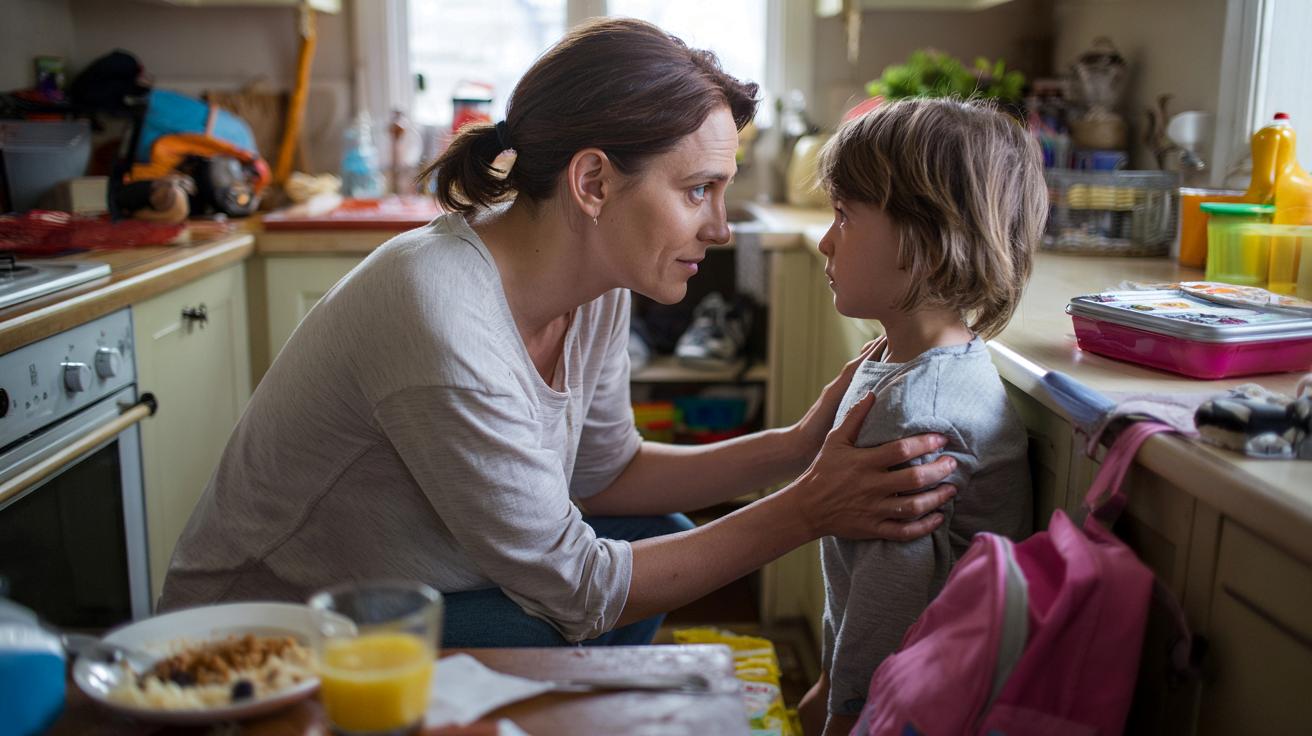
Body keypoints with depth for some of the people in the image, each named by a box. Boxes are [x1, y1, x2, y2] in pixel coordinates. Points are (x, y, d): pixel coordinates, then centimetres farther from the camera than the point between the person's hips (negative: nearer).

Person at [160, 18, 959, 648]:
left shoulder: (596, 288, -10)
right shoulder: (445, 323, -34)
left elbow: (603, 473, 2)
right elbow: (572, 590, -26)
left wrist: (794, 448, -9)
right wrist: (806, 511, -25)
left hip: (392, 598, 8)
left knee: (657, 542, 2)